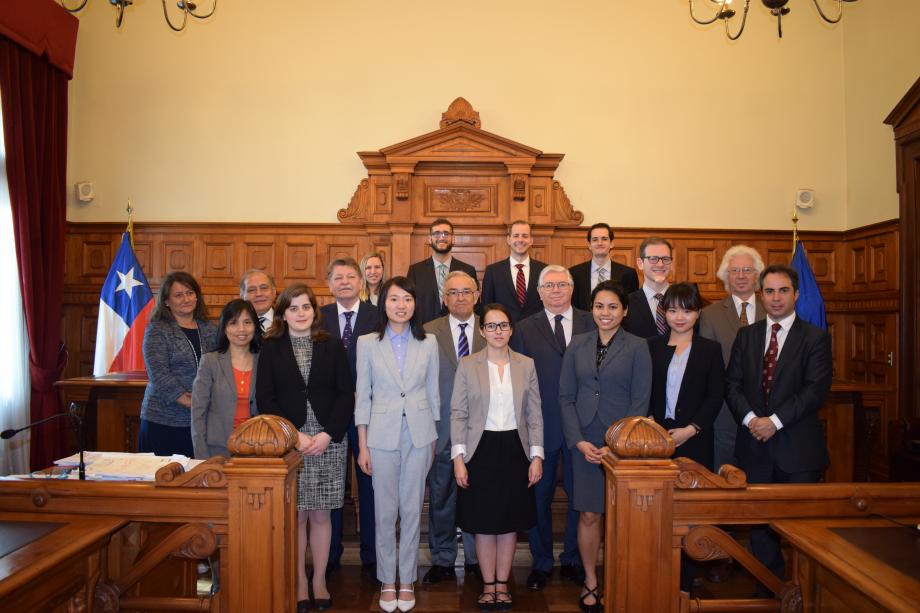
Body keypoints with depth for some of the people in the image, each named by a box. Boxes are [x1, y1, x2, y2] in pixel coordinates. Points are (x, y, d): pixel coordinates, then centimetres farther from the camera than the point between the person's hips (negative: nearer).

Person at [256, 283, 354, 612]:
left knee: (320, 513, 6)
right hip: (287, 442, 0)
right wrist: (294, 435, -10)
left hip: (328, 441, 1)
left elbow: (346, 394, 2)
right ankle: (299, 583, 19)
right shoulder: (271, 349, 4)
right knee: (294, 513, 4)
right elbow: (264, 398, -1)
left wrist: (329, 434, -9)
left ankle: (319, 581, 20)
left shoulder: (332, 347, 5)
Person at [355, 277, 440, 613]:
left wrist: (433, 439, 7)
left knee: (412, 511, 9)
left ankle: (407, 580, 25)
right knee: (385, 512, 8)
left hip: (419, 436, 1)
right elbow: (363, 397, 0)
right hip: (382, 435, -1)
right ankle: (387, 581, 25)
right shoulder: (367, 343, -2)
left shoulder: (428, 344, 1)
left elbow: (433, 393, 7)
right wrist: (362, 445, -1)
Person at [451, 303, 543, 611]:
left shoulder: (526, 364, 3)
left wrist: (536, 456, -1)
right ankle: (488, 584, 23)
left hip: (515, 449, 2)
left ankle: (502, 583, 27)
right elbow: (458, 413, -2)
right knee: (484, 521, 7)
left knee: (510, 520, 11)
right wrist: (459, 457, -8)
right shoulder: (467, 365, -2)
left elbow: (535, 414, 4)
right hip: (481, 449, -1)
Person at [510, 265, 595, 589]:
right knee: (539, 497, 11)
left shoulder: (592, 324, 4)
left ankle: (573, 560, 30)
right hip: (541, 426, 0)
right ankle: (541, 563, 28)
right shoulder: (525, 329, 3)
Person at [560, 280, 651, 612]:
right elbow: (566, 396, 4)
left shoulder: (637, 347, -1)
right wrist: (579, 441, -6)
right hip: (584, 442, 2)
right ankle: (590, 582, 23)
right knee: (589, 514, 6)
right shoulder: (577, 345, 5)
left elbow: (640, 401, -4)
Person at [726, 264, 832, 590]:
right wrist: (750, 418, -12)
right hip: (755, 444, 3)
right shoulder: (746, 335, 10)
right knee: (760, 521, 11)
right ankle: (767, 588, 26)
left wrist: (775, 421, -17)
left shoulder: (816, 337, -2)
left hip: (797, 445, -3)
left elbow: (816, 389, -11)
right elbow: (732, 383, 5)